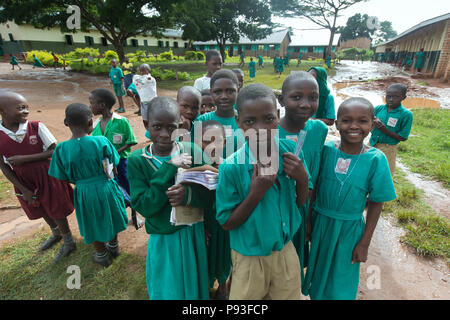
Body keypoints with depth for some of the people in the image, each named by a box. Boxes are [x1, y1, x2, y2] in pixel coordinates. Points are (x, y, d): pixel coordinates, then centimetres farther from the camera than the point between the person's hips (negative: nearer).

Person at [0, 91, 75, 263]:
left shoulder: (37, 127, -16)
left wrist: (25, 158, -24)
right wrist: (24, 191, -8)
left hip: (48, 178, -3)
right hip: (24, 183, 3)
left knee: (56, 211, 10)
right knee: (42, 211, 23)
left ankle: (68, 243, 32)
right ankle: (56, 234, 51)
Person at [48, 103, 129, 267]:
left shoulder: (61, 149, -17)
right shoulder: (101, 142, -20)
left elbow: (64, 178, -8)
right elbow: (114, 162, -8)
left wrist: (80, 181, 11)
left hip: (83, 193, 1)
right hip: (106, 188, 0)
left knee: (94, 225, 22)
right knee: (110, 217, 26)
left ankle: (102, 254, 43)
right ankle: (114, 246, 48)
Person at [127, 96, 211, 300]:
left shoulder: (193, 152, -10)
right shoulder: (137, 161, -12)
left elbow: (211, 195, -7)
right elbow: (144, 207, -19)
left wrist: (189, 194, -29)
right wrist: (169, 168, -26)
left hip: (194, 233, 2)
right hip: (163, 240, -1)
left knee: (195, 288, 23)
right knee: (167, 291, 19)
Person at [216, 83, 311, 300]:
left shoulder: (290, 150, -12)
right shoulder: (231, 167, -24)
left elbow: (300, 202, 0)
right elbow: (226, 223, -15)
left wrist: (303, 178, -21)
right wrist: (256, 193, -28)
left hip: (286, 252, 4)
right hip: (250, 258, -3)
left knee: (290, 296, 25)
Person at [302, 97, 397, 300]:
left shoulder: (376, 159, -15)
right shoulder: (326, 150, -13)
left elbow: (375, 204, -7)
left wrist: (365, 243, -4)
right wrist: (308, 221, 1)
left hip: (349, 228, -1)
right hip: (320, 222, 2)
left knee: (340, 284, 17)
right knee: (318, 269, 24)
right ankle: (314, 293, 52)